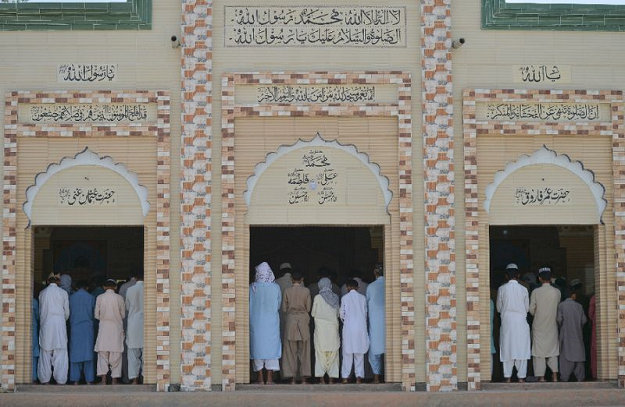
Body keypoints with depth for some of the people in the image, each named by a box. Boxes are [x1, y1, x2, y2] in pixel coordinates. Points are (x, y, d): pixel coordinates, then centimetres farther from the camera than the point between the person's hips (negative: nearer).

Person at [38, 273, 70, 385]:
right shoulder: (63, 293, 0)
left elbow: (40, 311, 12)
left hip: (45, 325, 2)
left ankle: (44, 379, 7)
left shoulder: (42, 293, 4)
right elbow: (67, 312, 6)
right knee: (60, 353, 1)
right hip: (60, 325, -2)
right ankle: (60, 380, -2)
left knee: (45, 352, 6)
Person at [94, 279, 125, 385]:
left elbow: (96, 315, 2)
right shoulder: (119, 298, -4)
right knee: (116, 354, 4)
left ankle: (103, 379, -2)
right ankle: (115, 378, 4)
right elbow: (123, 314, 3)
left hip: (104, 326, 1)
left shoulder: (99, 298, -2)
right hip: (116, 328, -1)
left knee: (103, 353, 4)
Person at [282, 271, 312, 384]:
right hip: (303, 319, 0)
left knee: (291, 350, 4)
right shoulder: (306, 291, -3)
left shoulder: (287, 291, -2)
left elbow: (284, 309, 1)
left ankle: (292, 378, 1)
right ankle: (304, 377, 4)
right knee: (304, 350, 6)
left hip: (291, 319, 0)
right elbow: (308, 308, 0)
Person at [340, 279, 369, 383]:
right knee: (359, 353, 5)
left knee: (347, 352, 3)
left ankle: (345, 376, 1)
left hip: (348, 327, -1)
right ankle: (359, 376, 0)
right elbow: (365, 313, 7)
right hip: (361, 327, 1)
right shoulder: (362, 298, 3)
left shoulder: (344, 298, -1)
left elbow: (342, 314, 1)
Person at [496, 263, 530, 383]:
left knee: (507, 348, 4)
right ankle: (521, 376, 1)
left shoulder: (502, 289, -2)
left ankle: (507, 376, 2)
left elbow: (498, 308, 6)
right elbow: (527, 308, 7)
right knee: (521, 349, 3)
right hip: (521, 321, 0)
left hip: (506, 321, 0)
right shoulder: (523, 289, -2)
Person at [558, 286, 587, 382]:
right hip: (577, 334, 1)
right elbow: (584, 320, 0)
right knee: (578, 354, 7)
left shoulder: (561, 305, -6)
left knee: (566, 354, 1)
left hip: (566, 334, -1)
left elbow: (559, 319, -10)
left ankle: (564, 377, -3)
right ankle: (580, 377, 8)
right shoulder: (579, 306, -1)